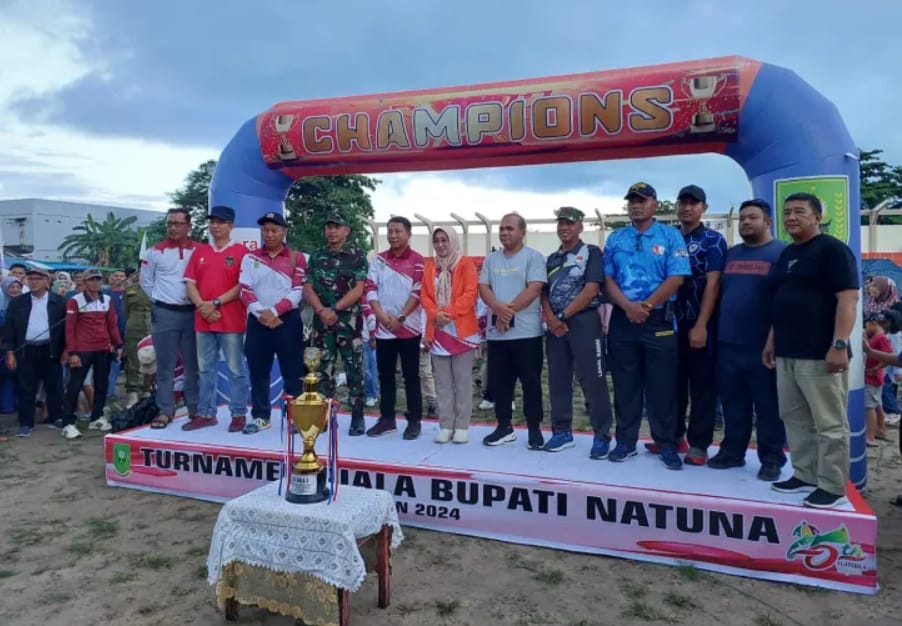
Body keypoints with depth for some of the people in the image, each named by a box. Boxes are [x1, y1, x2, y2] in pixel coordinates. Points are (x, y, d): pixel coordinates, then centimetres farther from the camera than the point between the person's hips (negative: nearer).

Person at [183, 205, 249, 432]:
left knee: (235, 369, 0)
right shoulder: (199, 251, 14)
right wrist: (201, 305, -8)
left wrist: (216, 303, -13)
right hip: (203, 319, 5)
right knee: (205, 369, 10)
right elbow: (190, 282, 9)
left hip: (231, 320, -5)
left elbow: (243, 286, -8)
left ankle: (239, 414, 7)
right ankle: (206, 414, 19)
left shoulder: (240, 251, -1)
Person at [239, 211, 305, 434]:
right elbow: (245, 290, 2)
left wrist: (274, 311, -14)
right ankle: (260, 416, 17)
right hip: (257, 320, 3)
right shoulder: (250, 258, 9)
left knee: (292, 370, 0)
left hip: (288, 320, -2)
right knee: (258, 370, 7)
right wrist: (261, 313, -13)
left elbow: (298, 291, -6)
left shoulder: (297, 258, 2)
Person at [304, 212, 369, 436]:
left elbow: (358, 289, -8)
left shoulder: (357, 256, 0)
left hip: (349, 321, -4)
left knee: (353, 369, 0)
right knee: (323, 369, 7)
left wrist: (335, 309, -15)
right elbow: (308, 288, 5)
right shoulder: (316, 257, 11)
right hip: (321, 321, 4)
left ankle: (357, 417, 7)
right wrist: (322, 310, -11)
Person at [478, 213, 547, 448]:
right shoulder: (491, 259, 14)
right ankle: (504, 426, 22)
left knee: (531, 382, 2)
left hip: (526, 331, -5)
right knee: (498, 381, 10)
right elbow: (483, 288, 4)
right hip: (496, 331, 5)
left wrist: (509, 310, -16)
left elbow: (534, 289, -12)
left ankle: (534, 429, 13)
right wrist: (499, 308, -15)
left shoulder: (533, 257, -1)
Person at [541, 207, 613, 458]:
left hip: (584, 321, -6)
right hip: (556, 324, 6)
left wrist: (564, 315, -11)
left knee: (592, 380, -4)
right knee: (558, 380, 9)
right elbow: (544, 292, 12)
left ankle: (602, 435, 5)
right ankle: (562, 431, 19)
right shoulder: (552, 259, 17)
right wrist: (550, 317, -7)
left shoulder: (591, 252, -1)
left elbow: (591, 290, -11)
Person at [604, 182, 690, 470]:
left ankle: (667, 445, 14)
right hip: (622, 320, 3)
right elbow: (608, 279, 4)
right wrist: (628, 306, -12)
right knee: (625, 384, 8)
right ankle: (625, 441, 19)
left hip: (659, 321, -2)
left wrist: (646, 306, -14)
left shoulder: (671, 236, 2)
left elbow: (676, 278, -7)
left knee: (662, 386, 2)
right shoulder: (615, 238, 10)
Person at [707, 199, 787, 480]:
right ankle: (732, 451, 24)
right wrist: (715, 330, 11)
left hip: (763, 346, -5)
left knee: (768, 406, 5)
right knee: (733, 403, 13)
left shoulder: (782, 253, -3)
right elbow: (718, 293, 18)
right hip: (728, 343, 5)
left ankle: (772, 459, 16)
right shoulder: (730, 254, 15)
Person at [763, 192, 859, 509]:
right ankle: (805, 476, 24)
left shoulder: (832, 249, -6)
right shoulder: (787, 254, 18)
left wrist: (839, 345, -21)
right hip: (787, 353, 8)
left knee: (828, 423, -1)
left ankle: (833, 487, 8)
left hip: (820, 353, -8)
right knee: (795, 419, 13)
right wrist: (772, 341, 20)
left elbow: (848, 298, -14)